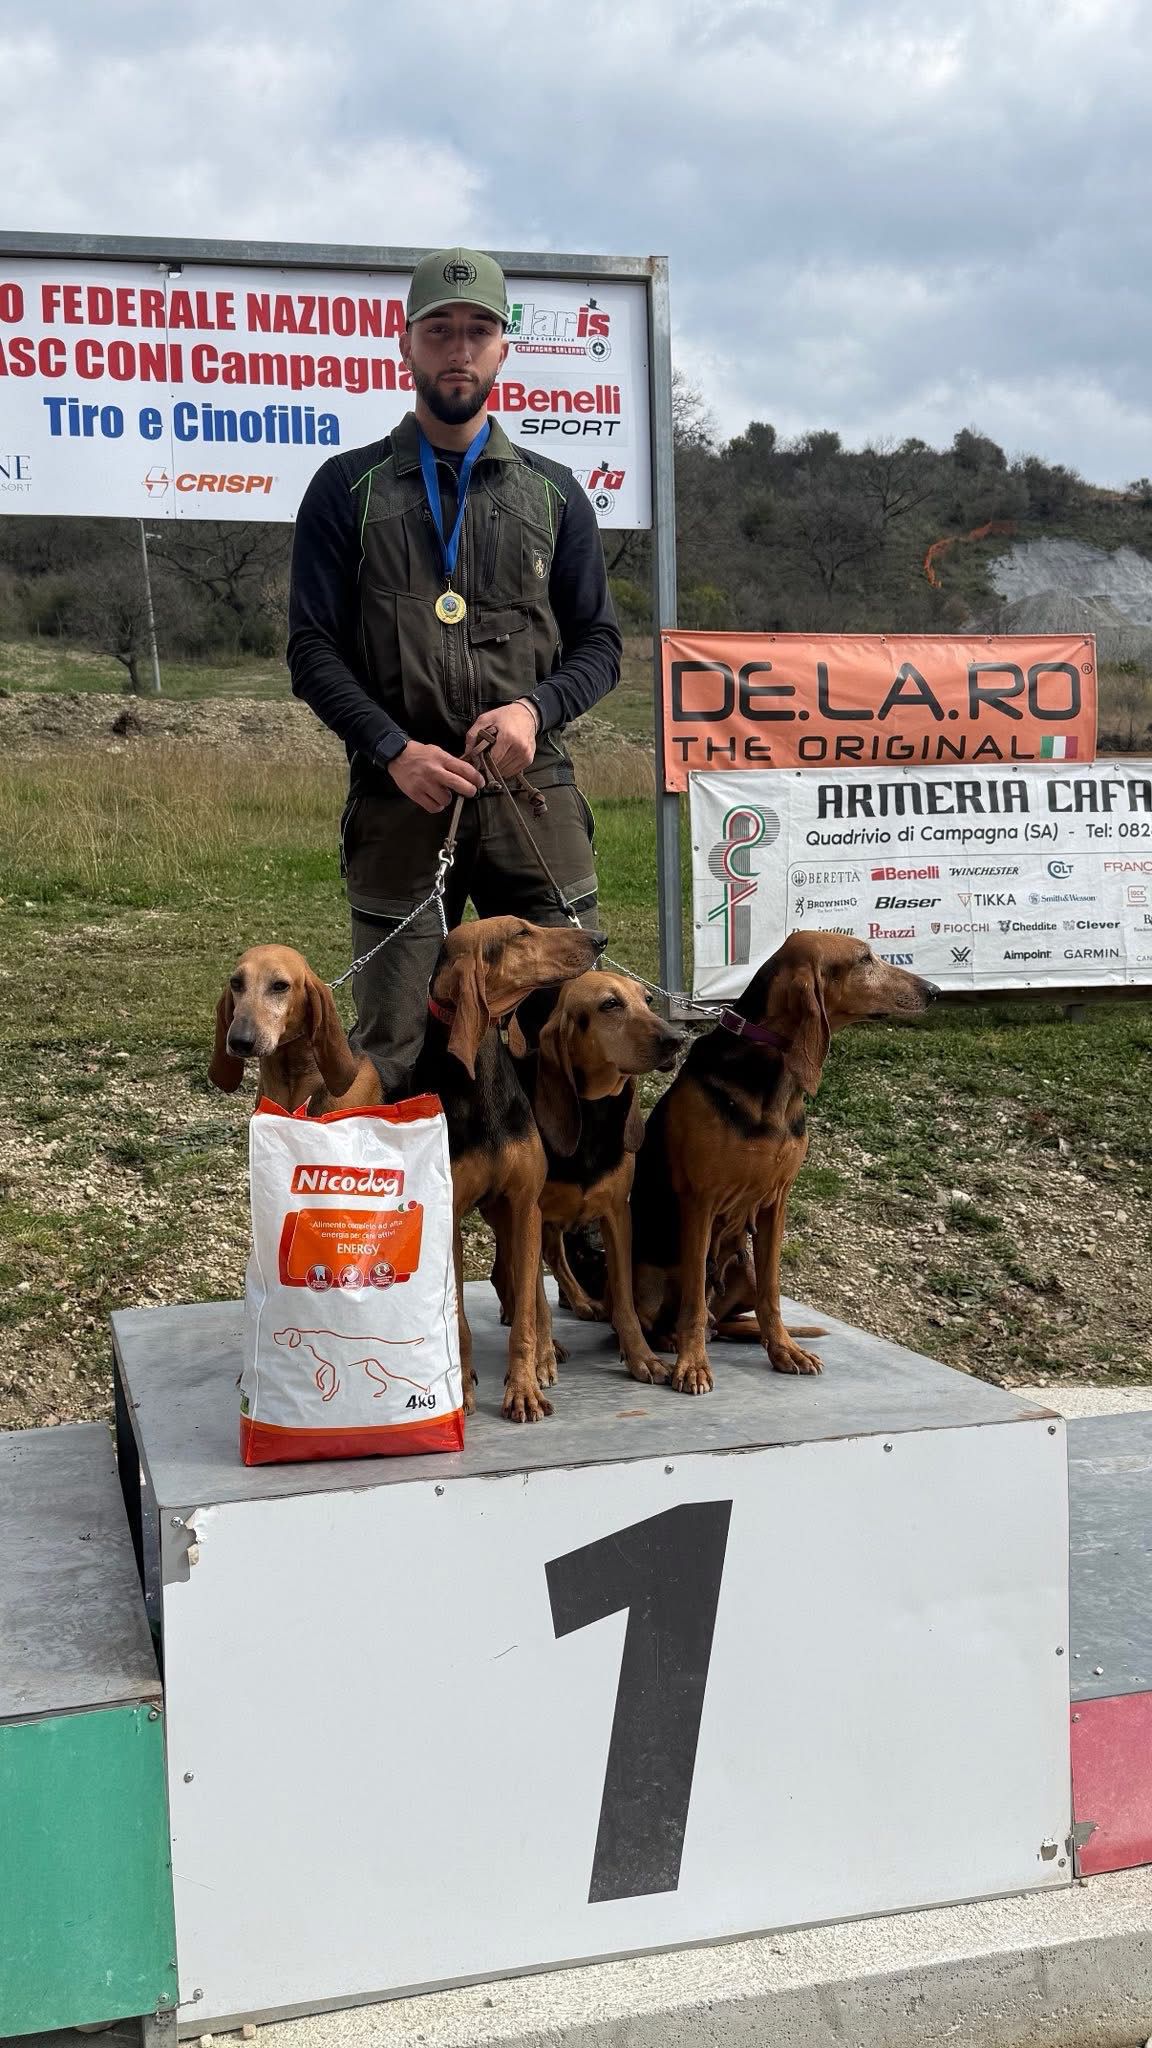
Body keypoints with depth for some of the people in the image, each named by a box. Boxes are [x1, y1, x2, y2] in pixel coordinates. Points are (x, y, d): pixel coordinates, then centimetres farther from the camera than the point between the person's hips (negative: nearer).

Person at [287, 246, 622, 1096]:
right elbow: (313, 650, 3)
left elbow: (599, 643, 12)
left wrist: (537, 709, -9)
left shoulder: (553, 492, 13)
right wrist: (394, 750, -12)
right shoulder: (348, 487, 8)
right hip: (399, 801, -1)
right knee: (391, 1053, 2)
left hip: (534, 795, 1)